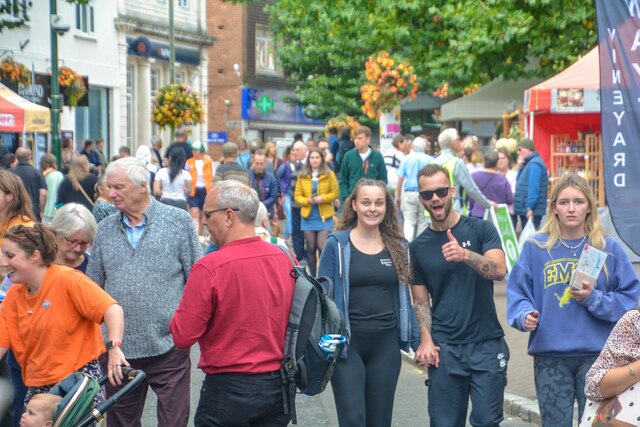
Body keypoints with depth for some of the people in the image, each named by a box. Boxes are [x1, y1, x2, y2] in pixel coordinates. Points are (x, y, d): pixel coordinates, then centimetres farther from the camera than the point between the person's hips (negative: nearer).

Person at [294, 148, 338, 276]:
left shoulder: (329, 174, 1)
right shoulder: (302, 176, 6)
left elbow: (335, 193, 1)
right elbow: (297, 196, 7)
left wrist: (322, 198, -15)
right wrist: (307, 201, -13)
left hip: (324, 217, -2)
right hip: (308, 217, 2)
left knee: (322, 247, -12)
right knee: (310, 248, 6)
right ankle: (313, 277, 16)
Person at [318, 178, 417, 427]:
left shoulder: (396, 246, 7)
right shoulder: (337, 245, -3)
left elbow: (403, 295, 14)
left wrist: (410, 338, 7)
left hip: (386, 345, 4)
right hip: (348, 344, -3)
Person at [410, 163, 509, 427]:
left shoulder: (481, 230, 1)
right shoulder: (418, 247, 8)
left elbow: (499, 271, -15)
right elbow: (421, 301, 8)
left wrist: (465, 254, -33)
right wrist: (426, 341, -7)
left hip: (487, 344, -2)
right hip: (444, 348, 2)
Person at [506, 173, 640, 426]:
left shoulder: (609, 249, 2)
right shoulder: (535, 248, 2)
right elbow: (517, 292, 5)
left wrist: (593, 299, -14)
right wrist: (525, 315, -15)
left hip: (596, 354, 0)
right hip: (549, 353, 0)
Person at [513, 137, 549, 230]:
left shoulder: (534, 165, -13)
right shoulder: (529, 163, 18)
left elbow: (533, 187, -21)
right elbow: (519, 182, 21)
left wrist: (530, 208, -24)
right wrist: (521, 167, 7)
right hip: (525, 210, 10)